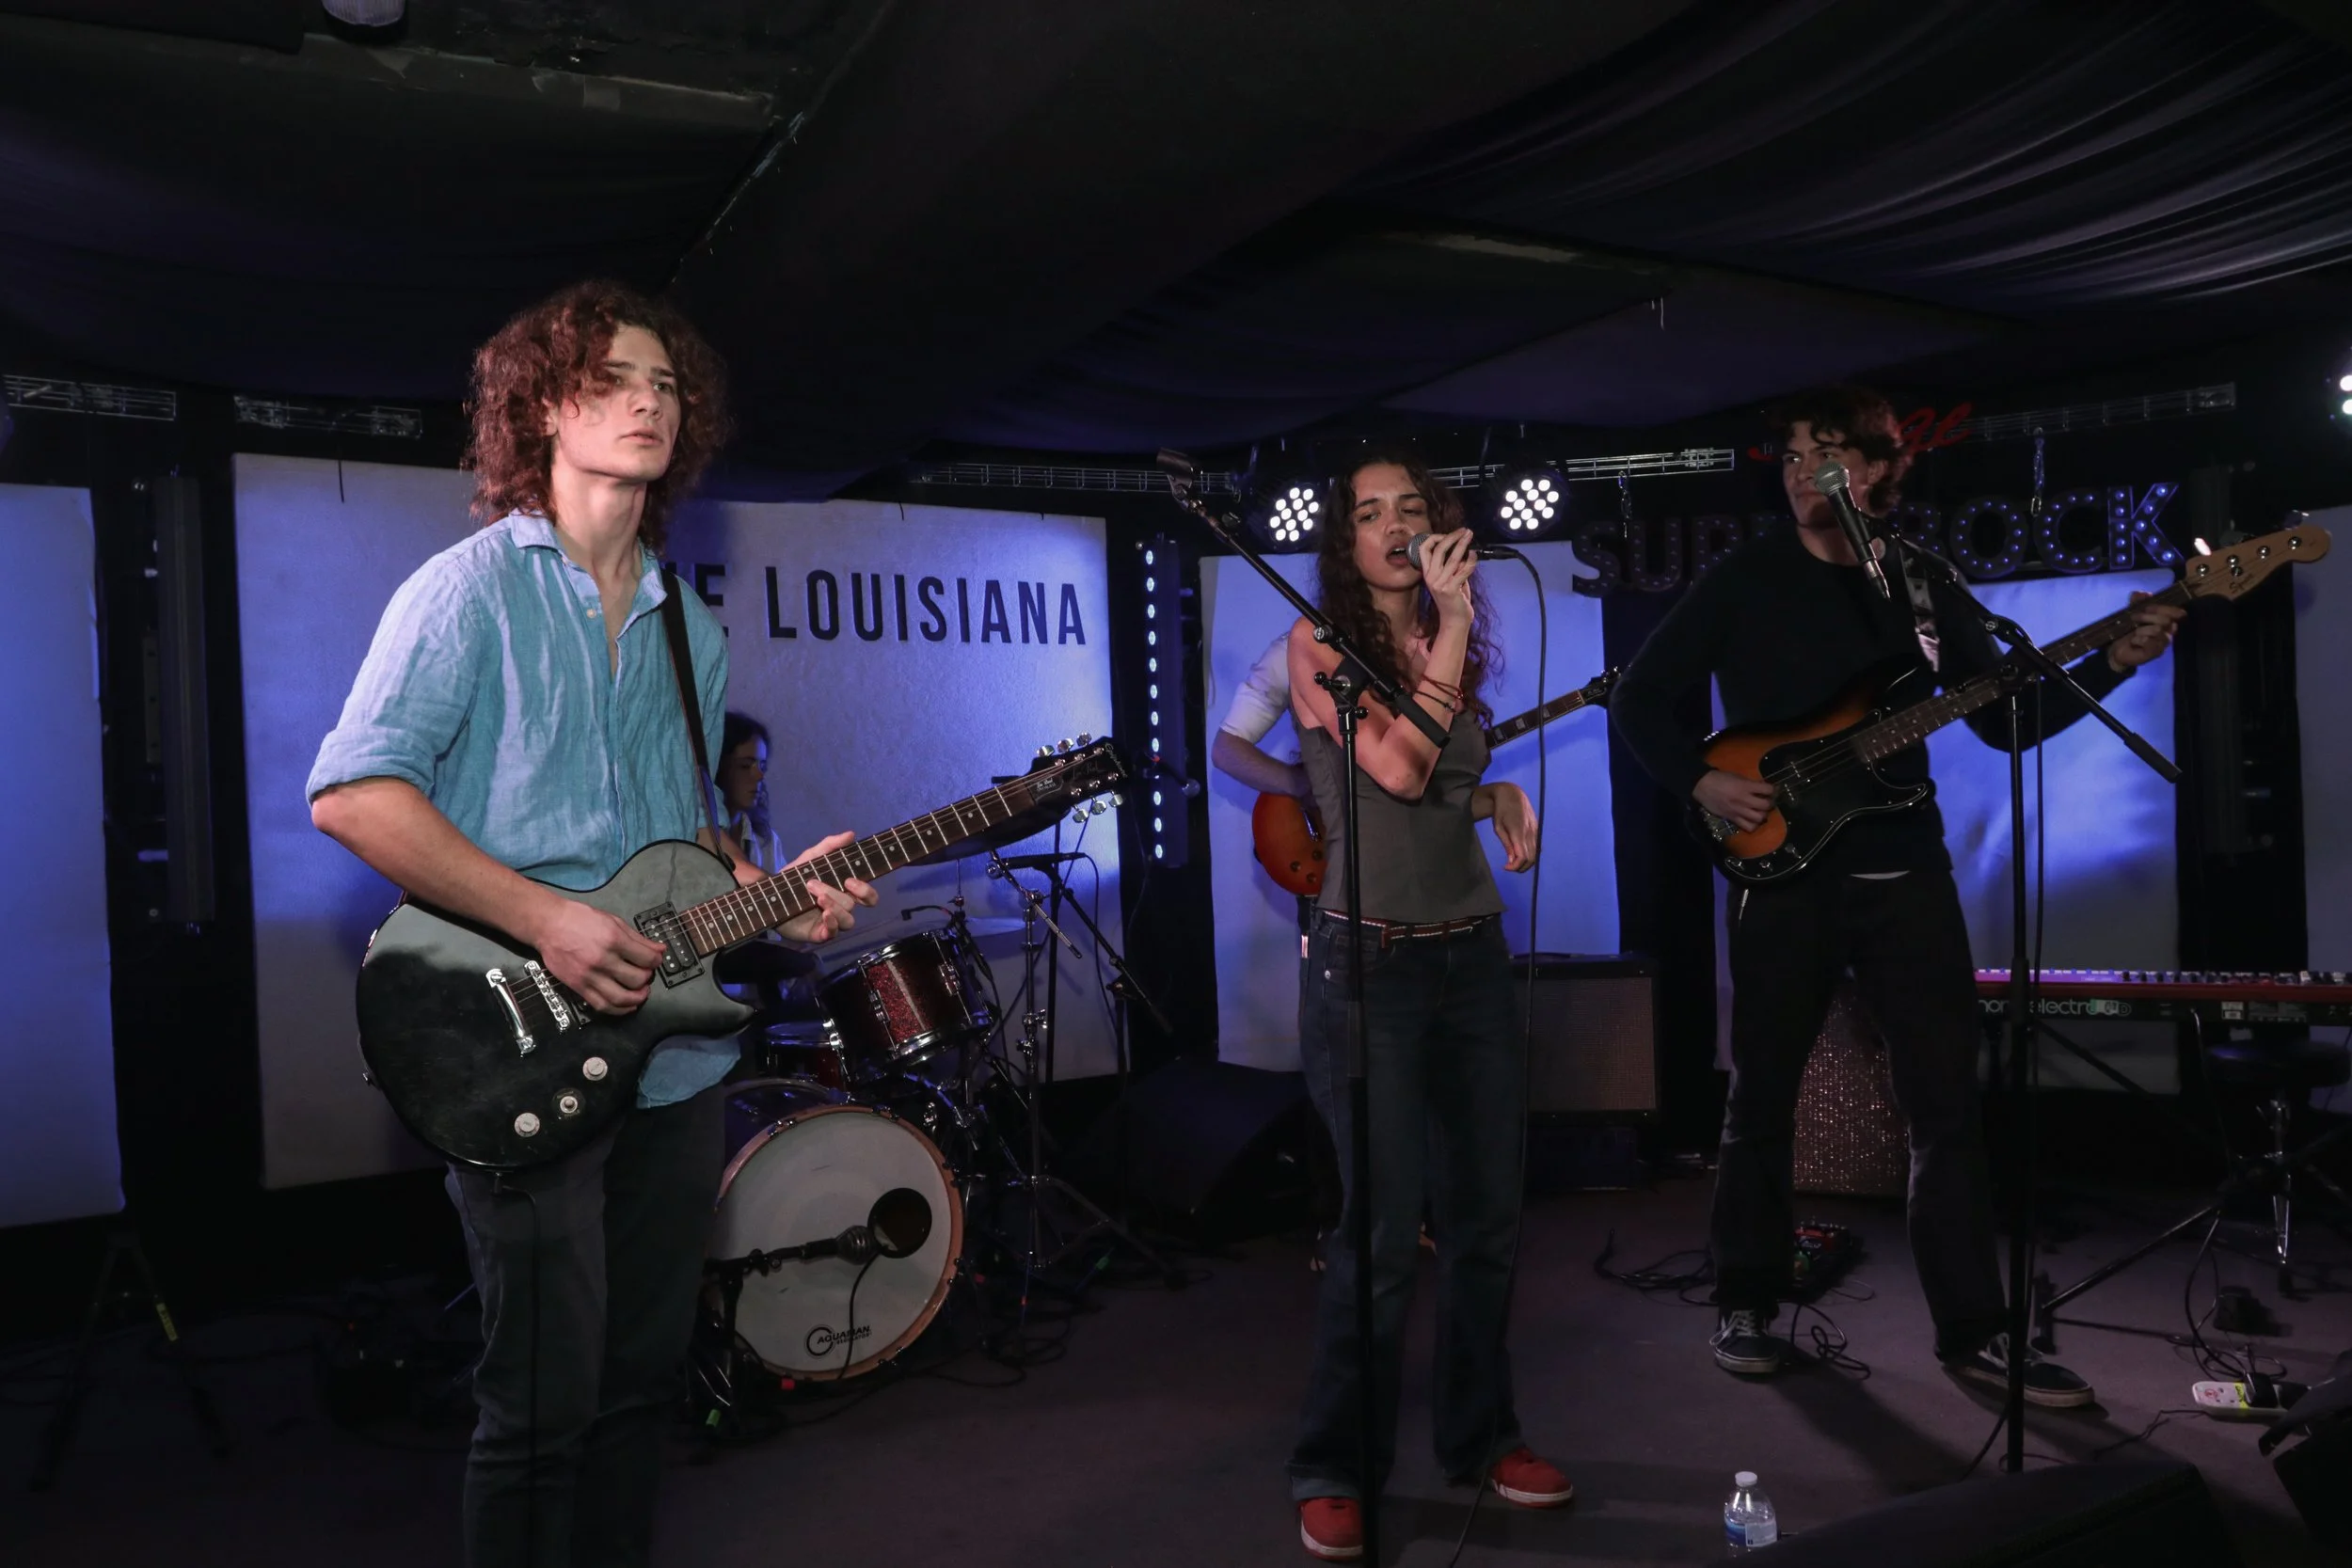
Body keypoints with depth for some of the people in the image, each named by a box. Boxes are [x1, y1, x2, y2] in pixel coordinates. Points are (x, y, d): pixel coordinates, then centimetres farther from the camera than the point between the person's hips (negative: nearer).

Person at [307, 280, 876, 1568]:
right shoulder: (473, 588, -7)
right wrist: (543, 919, -22)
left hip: (673, 1059, 6)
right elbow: (349, 794, -15)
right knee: (543, 1404, 1)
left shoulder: (690, 629, 13)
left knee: (641, 1379, 16)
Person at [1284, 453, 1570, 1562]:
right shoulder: (1318, 643, -6)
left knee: (1486, 1216, 11)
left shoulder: (1452, 649, 12)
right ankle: (1335, 1471, 11)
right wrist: (1453, 619, -17)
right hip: (1370, 961, -6)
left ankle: (1478, 1435, 29)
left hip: (1474, 955, 6)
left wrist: (1502, 796, 3)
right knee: (1384, 1230, -6)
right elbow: (1399, 769, -20)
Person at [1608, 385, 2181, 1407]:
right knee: (1762, 1099, 6)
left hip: (1905, 873, 3)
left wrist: (2112, 663, -3)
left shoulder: (1920, 585, 9)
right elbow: (1637, 701, 2)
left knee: (1947, 1104, 2)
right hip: (1782, 873, -2)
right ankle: (1747, 1305, 21)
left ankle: (1973, 1330, 12)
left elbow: (2005, 719, 10)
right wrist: (1703, 783, -12)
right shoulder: (1743, 582, 0)